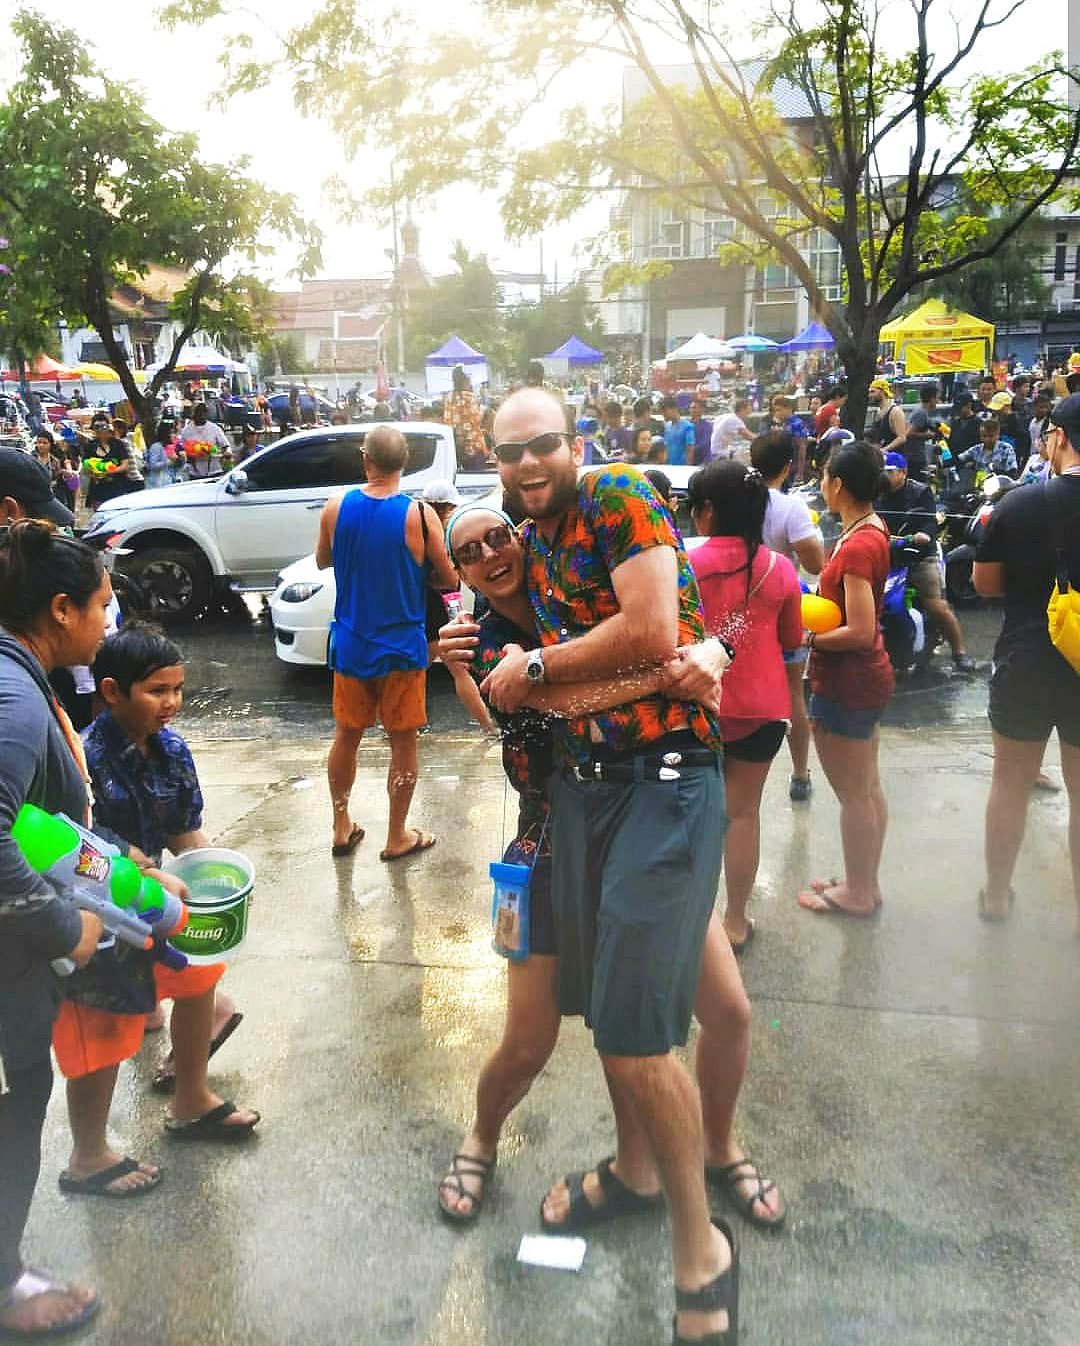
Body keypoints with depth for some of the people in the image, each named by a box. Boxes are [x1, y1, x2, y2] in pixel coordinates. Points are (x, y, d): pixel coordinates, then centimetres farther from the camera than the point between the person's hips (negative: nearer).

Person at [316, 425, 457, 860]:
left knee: (347, 735, 18)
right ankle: (397, 838, 21)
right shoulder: (420, 515, -16)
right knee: (403, 742, 10)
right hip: (401, 647, -3)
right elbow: (450, 580, -6)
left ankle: (342, 829, 29)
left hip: (350, 644, 3)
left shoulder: (335, 507, -7)